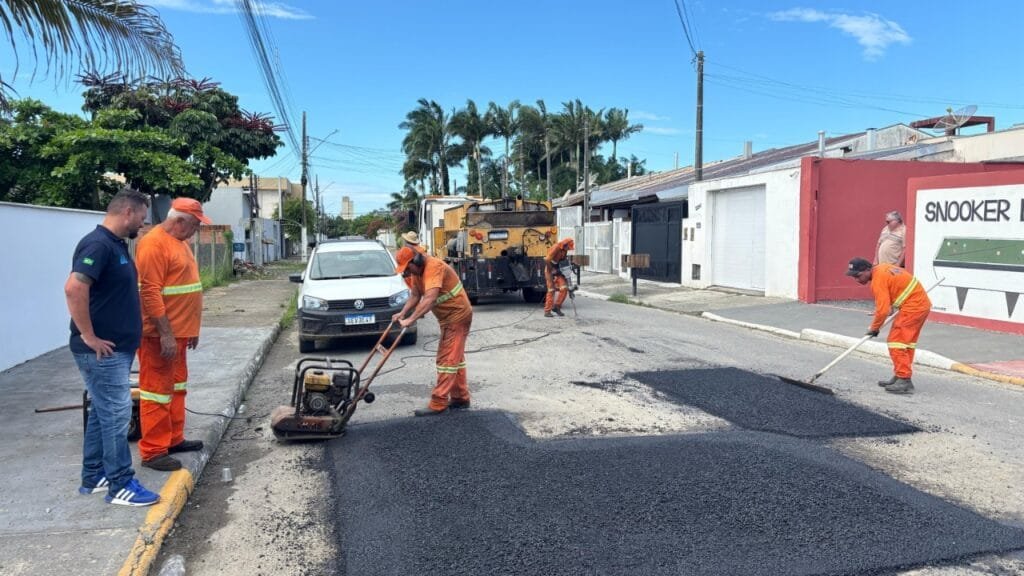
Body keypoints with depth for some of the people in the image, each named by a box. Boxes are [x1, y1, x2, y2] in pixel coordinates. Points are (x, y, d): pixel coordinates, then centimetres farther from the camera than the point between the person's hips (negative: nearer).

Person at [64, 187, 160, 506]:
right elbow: (74, 288, -30)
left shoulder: (117, 244, 13)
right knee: (116, 415, -4)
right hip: (102, 350, -10)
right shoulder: (98, 244, -18)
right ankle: (121, 485, 5)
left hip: (117, 348, 10)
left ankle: (93, 477, 26)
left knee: (102, 413, 16)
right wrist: (89, 336, -24)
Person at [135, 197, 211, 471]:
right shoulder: (154, 244, -17)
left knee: (176, 386, 17)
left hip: (179, 332, 10)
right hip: (160, 334, -10)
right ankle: (153, 452, 3)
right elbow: (151, 293, -23)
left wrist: (191, 328, 21)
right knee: (158, 390, -4)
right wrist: (165, 334, -24)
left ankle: (174, 439, 28)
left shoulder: (179, 242, 15)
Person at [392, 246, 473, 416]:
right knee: (455, 358, 15)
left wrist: (411, 320, -40)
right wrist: (402, 313, -8)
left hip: (457, 315, -10)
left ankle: (438, 404, -7)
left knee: (447, 359, -9)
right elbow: (415, 296, 7)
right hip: (448, 317, 10)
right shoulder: (416, 271, 3)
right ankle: (460, 398, 24)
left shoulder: (434, 267, -27)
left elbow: (430, 299, -38)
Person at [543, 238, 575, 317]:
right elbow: (547, 260, -25)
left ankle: (557, 307, 6)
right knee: (551, 290, -8)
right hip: (550, 270, -7)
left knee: (564, 288, -7)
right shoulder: (556, 247, -21)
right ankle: (547, 311, -1)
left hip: (558, 271, 7)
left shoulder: (564, 249, 3)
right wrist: (552, 270, -17)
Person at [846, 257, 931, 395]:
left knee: (897, 342, -9)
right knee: (907, 342, 15)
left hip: (913, 306, -10)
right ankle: (900, 377, 23)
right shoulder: (881, 268, 9)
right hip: (922, 303, 10)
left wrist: (874, 328, -6)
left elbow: (883, 309, -20)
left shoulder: (878, 279, -19)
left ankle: (904, 382, -10)